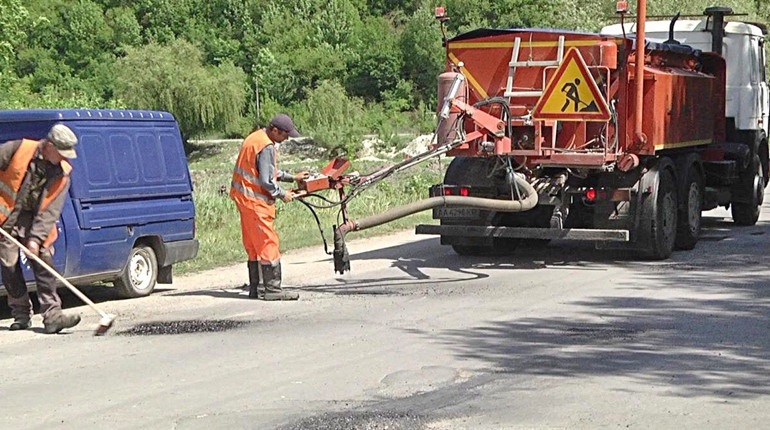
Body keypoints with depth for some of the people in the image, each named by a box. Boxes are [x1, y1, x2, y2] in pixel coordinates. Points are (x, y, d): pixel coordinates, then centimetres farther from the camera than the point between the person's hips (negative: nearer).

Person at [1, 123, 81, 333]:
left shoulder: (62, 173, -5)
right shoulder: (18, 149, -14)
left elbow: (51, 210, -8)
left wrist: (36, 237, -17)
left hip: (35, 221, 2)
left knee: (44, 266, -7)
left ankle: (52, 316, -9)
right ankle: (21, 316, 11)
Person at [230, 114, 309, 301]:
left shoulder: (255, 138, 14)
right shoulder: (266, 147, -19)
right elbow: (266, 181, -21)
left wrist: (292, 177, 21)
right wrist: (282, 194, -6)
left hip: (244, 197, 10)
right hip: (256, 201, -10)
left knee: (253, 245, 13)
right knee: (268, 243, -6)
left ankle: (255, 288, 18)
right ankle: (272, 289, -5)